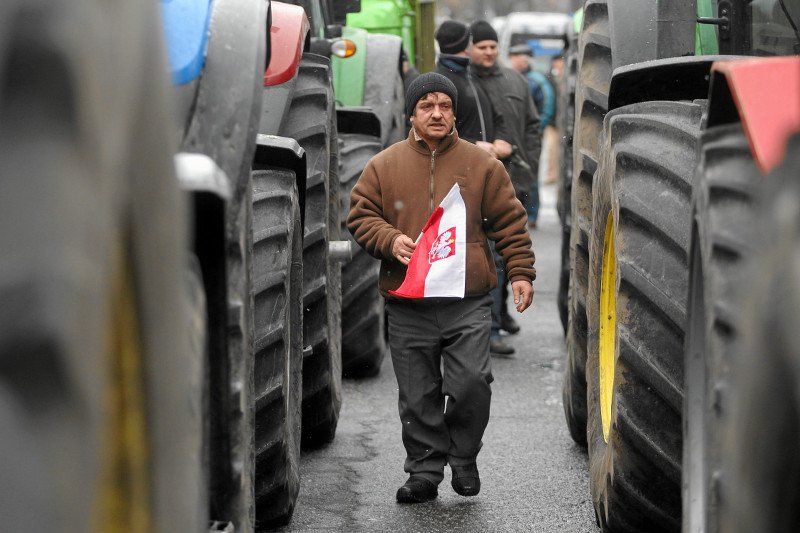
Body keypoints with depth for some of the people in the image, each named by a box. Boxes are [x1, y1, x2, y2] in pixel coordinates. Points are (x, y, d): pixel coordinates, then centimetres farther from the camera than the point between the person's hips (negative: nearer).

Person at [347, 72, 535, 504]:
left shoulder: (482, 164, 6)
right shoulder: (383, 166, 6)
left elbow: (509, 222, 8)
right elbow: (360, 217, 9)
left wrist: (521, 272, 0)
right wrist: (390, 240, -10)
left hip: (468, 304, -1)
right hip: (408, 308, 1)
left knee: (471, 384, -8)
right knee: (418, 397, 6)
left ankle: (463, 458, 16)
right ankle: (424, 473, 19)